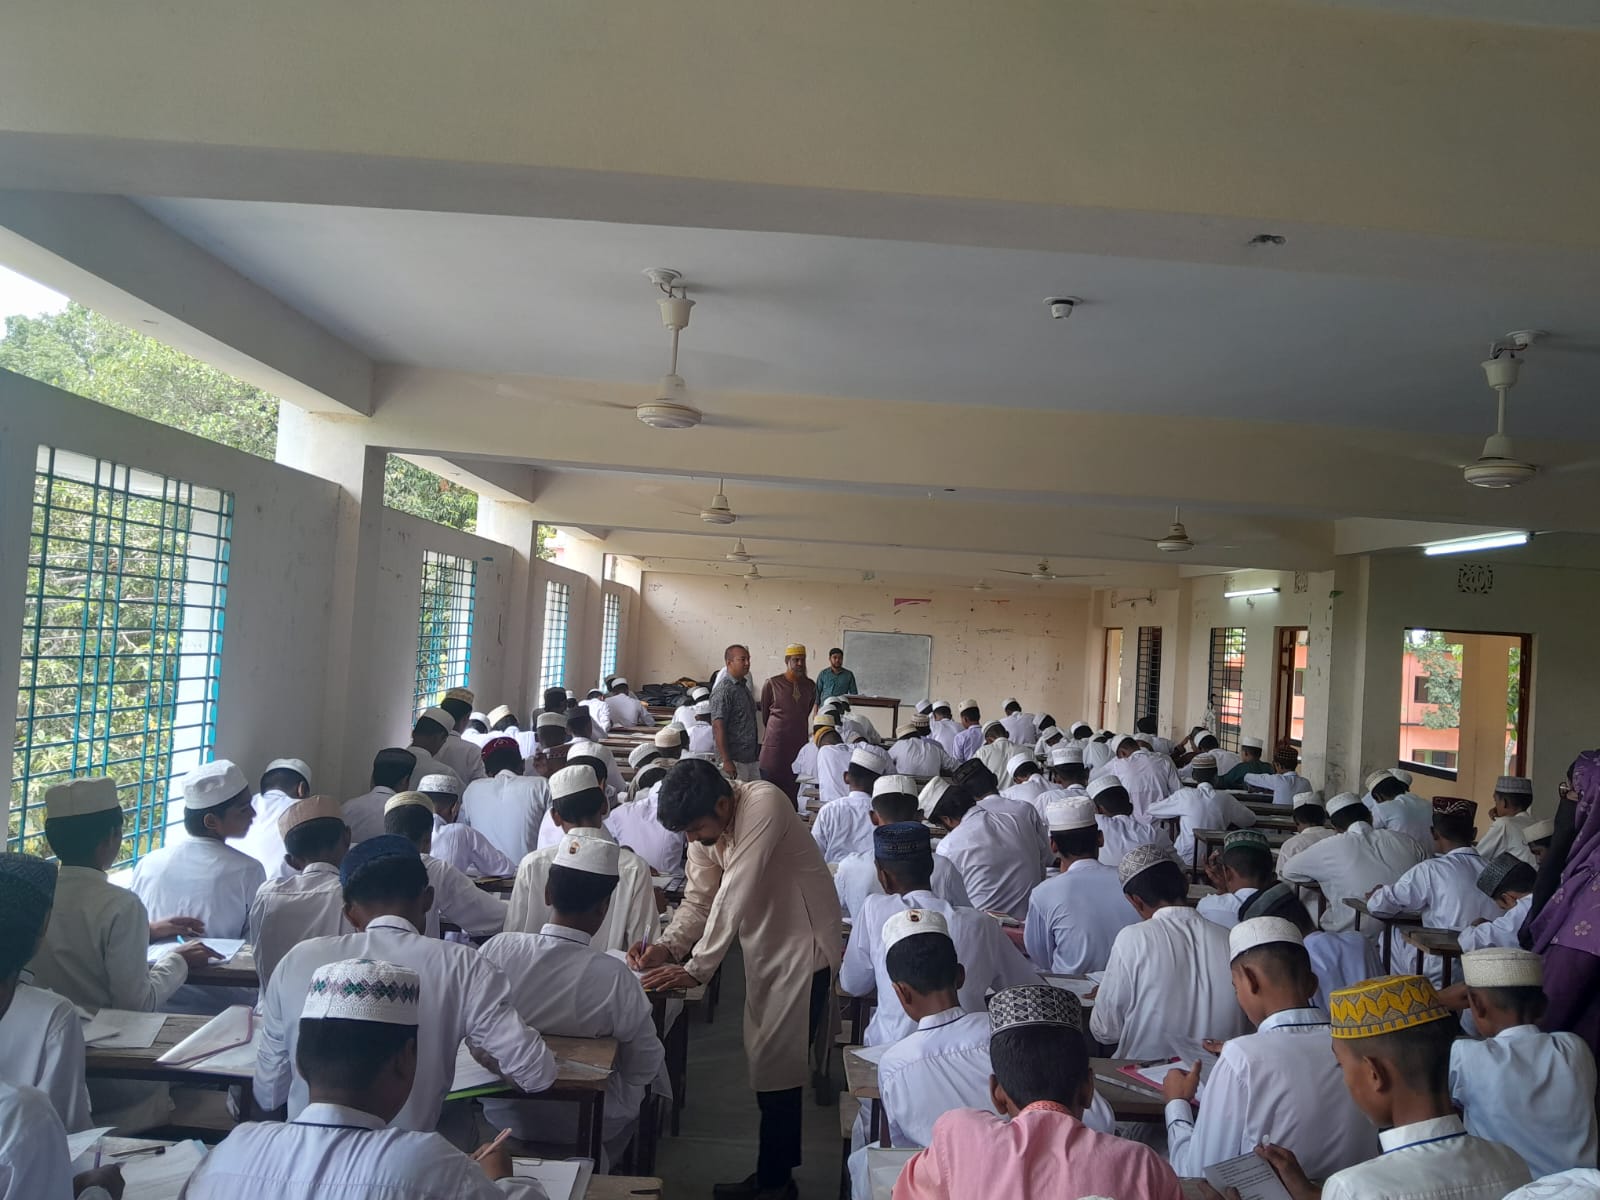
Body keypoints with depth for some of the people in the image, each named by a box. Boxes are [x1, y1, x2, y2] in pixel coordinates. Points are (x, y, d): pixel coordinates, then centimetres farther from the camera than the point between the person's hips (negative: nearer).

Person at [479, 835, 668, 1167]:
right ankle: (600, 1169, 41)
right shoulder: (614, 977, -30)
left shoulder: (496, 949, -22)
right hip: (582, 1126, -3)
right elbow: (645, 1068, -16)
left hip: (502, 1113, 4)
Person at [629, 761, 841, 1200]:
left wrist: (697, 969, -28)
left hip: (803, 945, -8)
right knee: (765, 1061, 15)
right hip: (764, 945, 8)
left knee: (775, 1067, -2)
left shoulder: (764, 804, -29)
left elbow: (736, 894, -31)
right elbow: (699, 899, 0)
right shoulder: (706, 824, -4)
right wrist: (667, 946, -17)